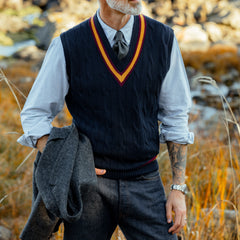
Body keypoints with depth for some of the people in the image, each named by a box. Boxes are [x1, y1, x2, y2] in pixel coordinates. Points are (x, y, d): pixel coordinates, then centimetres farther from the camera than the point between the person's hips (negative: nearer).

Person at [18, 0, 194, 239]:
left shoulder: (163, 39, 0)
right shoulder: (68, 46, -5)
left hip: (144, 183, 1)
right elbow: (34, 115, 3)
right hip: (90, 184, -1)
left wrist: (178, 187, 0)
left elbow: (175, 118, 5)